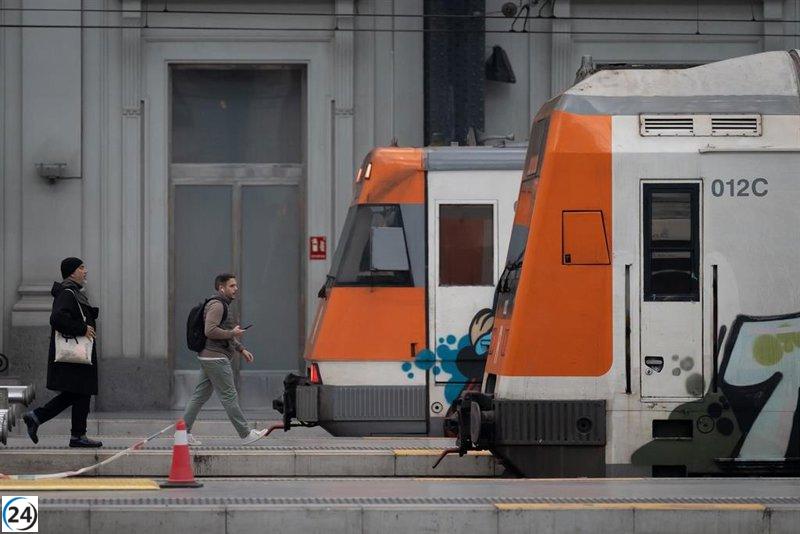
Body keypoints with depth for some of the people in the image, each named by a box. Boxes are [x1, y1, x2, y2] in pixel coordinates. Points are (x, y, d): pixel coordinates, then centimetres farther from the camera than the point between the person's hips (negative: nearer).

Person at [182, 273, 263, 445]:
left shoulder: (222, 305, 22)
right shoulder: (216, 305, -14)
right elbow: (210, 331, -25)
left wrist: (241, 349, 22)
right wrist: (232, 333, -15)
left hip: (207, 358, 11)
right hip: (215, 358, -11)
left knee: (200, 395, 9)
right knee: (229, 396, -5)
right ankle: (246, 434, -1)